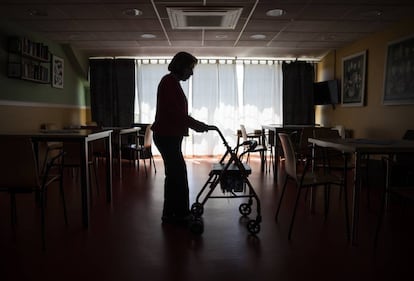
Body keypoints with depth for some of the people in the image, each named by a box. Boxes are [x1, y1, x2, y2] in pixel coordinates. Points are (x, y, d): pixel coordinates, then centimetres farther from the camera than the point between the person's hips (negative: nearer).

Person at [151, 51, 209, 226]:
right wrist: (195, 124, -19)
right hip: (167, 136, -10)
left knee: (174, 174, 13)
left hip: (168, 136, 10)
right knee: (178, 175, -4)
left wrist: (193, 124, 16)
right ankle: (180, 214, 8)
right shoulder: (169, 82, -14)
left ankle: (170, 214, 23)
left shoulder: (172, 82, 18)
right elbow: (176, 112, -23)